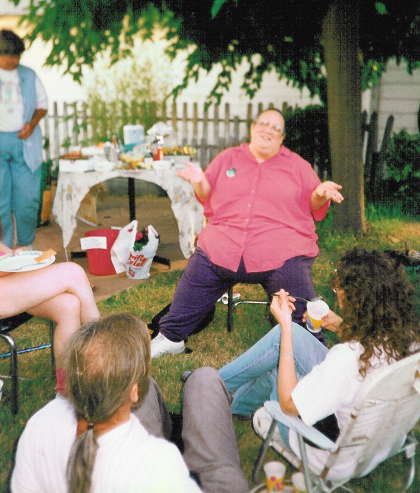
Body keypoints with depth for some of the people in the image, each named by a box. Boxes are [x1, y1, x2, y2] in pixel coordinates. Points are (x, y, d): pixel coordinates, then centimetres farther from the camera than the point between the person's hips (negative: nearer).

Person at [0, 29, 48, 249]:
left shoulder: (29, 75, 10)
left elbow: (42, 105, 18)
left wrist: (32, 123, -2)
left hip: (25, 143, 2)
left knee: (27, 199, 2)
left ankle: (26, 246, 20)